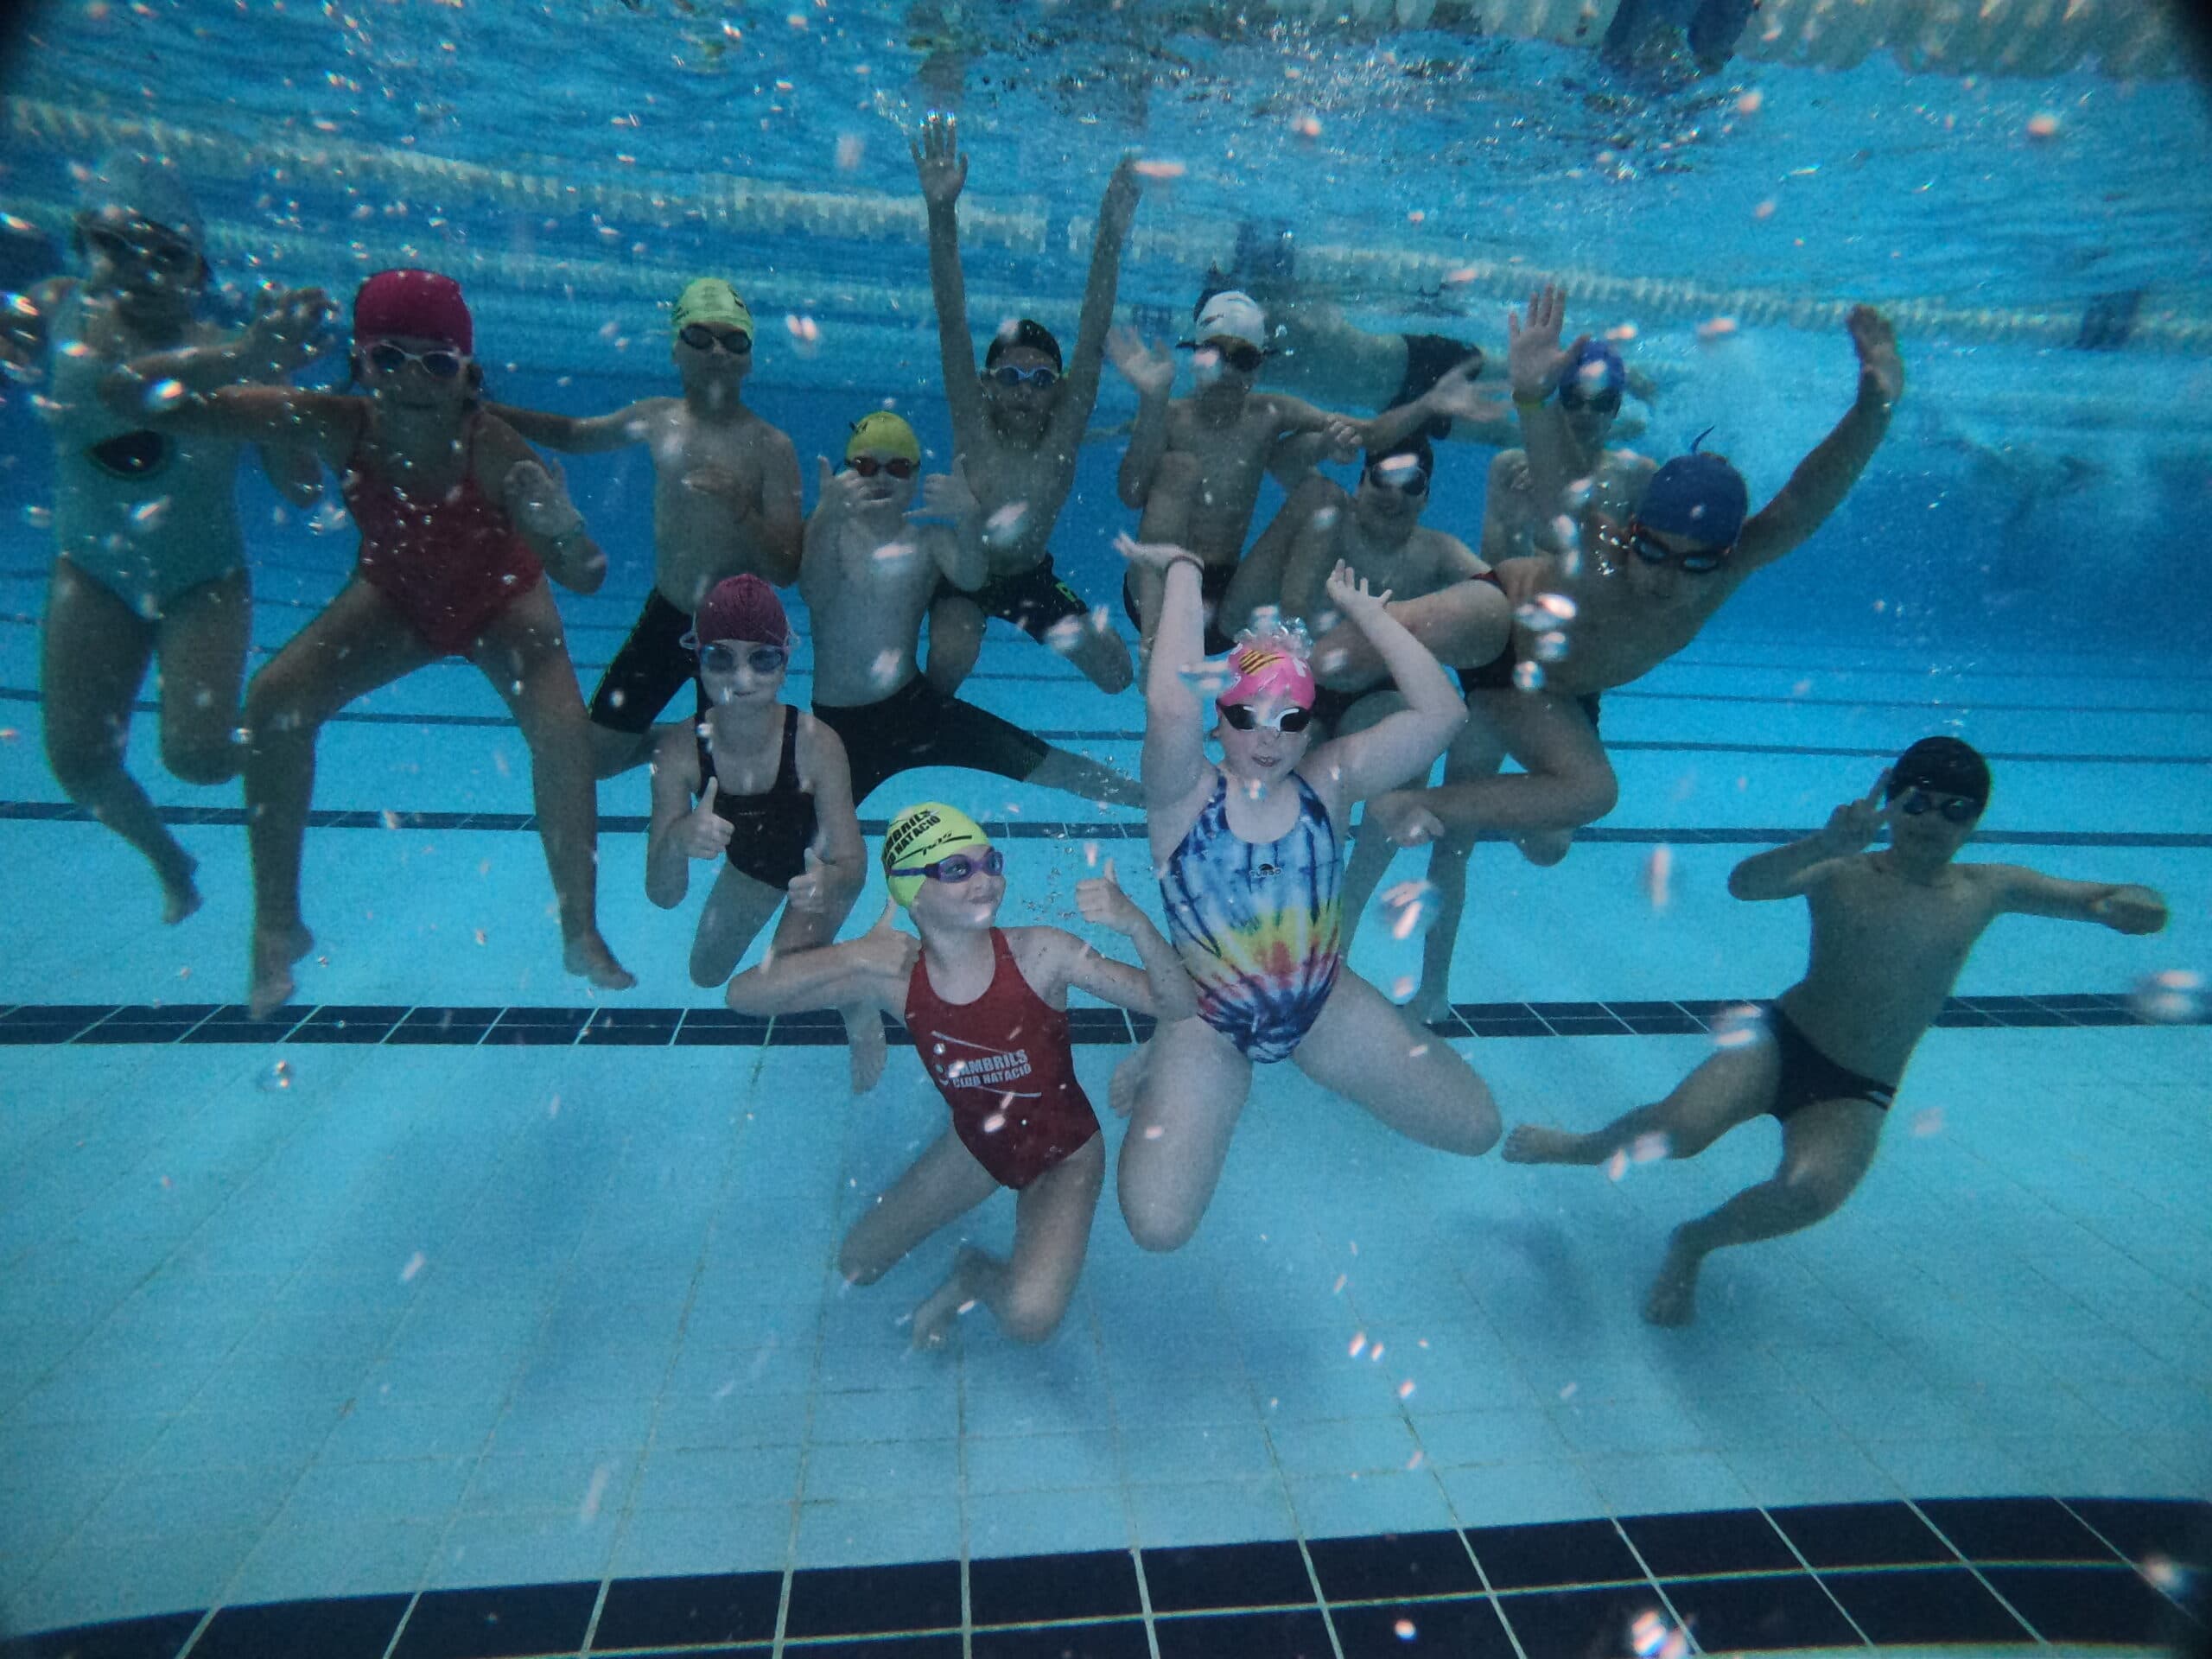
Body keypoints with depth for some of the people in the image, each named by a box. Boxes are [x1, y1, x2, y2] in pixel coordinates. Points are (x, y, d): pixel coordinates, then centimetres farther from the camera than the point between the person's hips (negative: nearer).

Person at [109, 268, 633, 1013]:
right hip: (393, 595, 3)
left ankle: (582, 935, -14)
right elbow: (134, 397, -25)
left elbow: (586, 578, -40)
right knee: (275, 700, -17)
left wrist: (560, 528, -61)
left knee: (563, 729, -26)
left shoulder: (493, 448, -34)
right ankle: (277, 929, -1)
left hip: (501, 601, -2)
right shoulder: (337, 425, -27)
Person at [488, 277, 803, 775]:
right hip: (664, 616, 4)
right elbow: (572, 434, 22)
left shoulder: (770, 447, -13)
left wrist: (740, 507, -33)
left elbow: (787, 571, -18)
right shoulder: (658, 418, 2)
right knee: (595, 757, 8)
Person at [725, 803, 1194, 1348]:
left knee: (1030, 1315, -26)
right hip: (974, 1141, 4)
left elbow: (1175, 1005, -27)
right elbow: (743, 995, -23)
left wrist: (1137, 925, -46)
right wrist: (852, 956, -37)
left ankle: (976, 1274, 10)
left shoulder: (1040, 952, -28)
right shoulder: (893, 975, -20)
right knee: (856, 1266, 14)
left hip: (1062, 1149, -3)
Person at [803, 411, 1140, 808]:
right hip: (836, 724, 1)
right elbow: (814, 595, -19)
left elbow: (971, 580, -16)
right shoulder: (829, 531, 2)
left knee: (1046, 767, -9)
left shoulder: (929, 539, 6)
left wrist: (967, 518, -38)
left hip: (916, 704, 0)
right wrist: (827, 516, -38)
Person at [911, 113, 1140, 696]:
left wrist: (1111, 236, -36)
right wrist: (942, 213, -41)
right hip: (964, 574, -3)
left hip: (1033, 577, 3)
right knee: (950, 661, -32)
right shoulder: (974, 427, -20)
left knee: (1117, 674, 0)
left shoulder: (1063, 434, -17)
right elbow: (952, 324, -29)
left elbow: (1093, 337, -25)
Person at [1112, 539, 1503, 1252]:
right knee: (1157, 1226, -18)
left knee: (1476, 1127, 8)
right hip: (1211, 1021, -3)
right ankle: (1162, 1064, 12)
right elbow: (1170, 707, -41)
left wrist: (1358, 605, -16)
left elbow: (1441, 712, -21)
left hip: (1327, 1005, 4)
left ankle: (1308, 1058, 28)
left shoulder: (1329, 781, -9)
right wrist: (1182, 570, -30)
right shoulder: (1184, 797, -18)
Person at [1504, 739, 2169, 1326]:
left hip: (1858, 1094, 2)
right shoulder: (1841, 873, -4)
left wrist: (2124, 905, -19)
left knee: (1812, 1191, -30)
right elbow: (1746, 883, -24)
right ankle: (1580, 1147, 7)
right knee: (1678, 1126, -29)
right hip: (1782, 1041, -2)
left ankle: (1692, 1244, 2)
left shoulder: (1986, 890, 6)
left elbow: (2122, 904, 6)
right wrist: (1829, 844, -41)